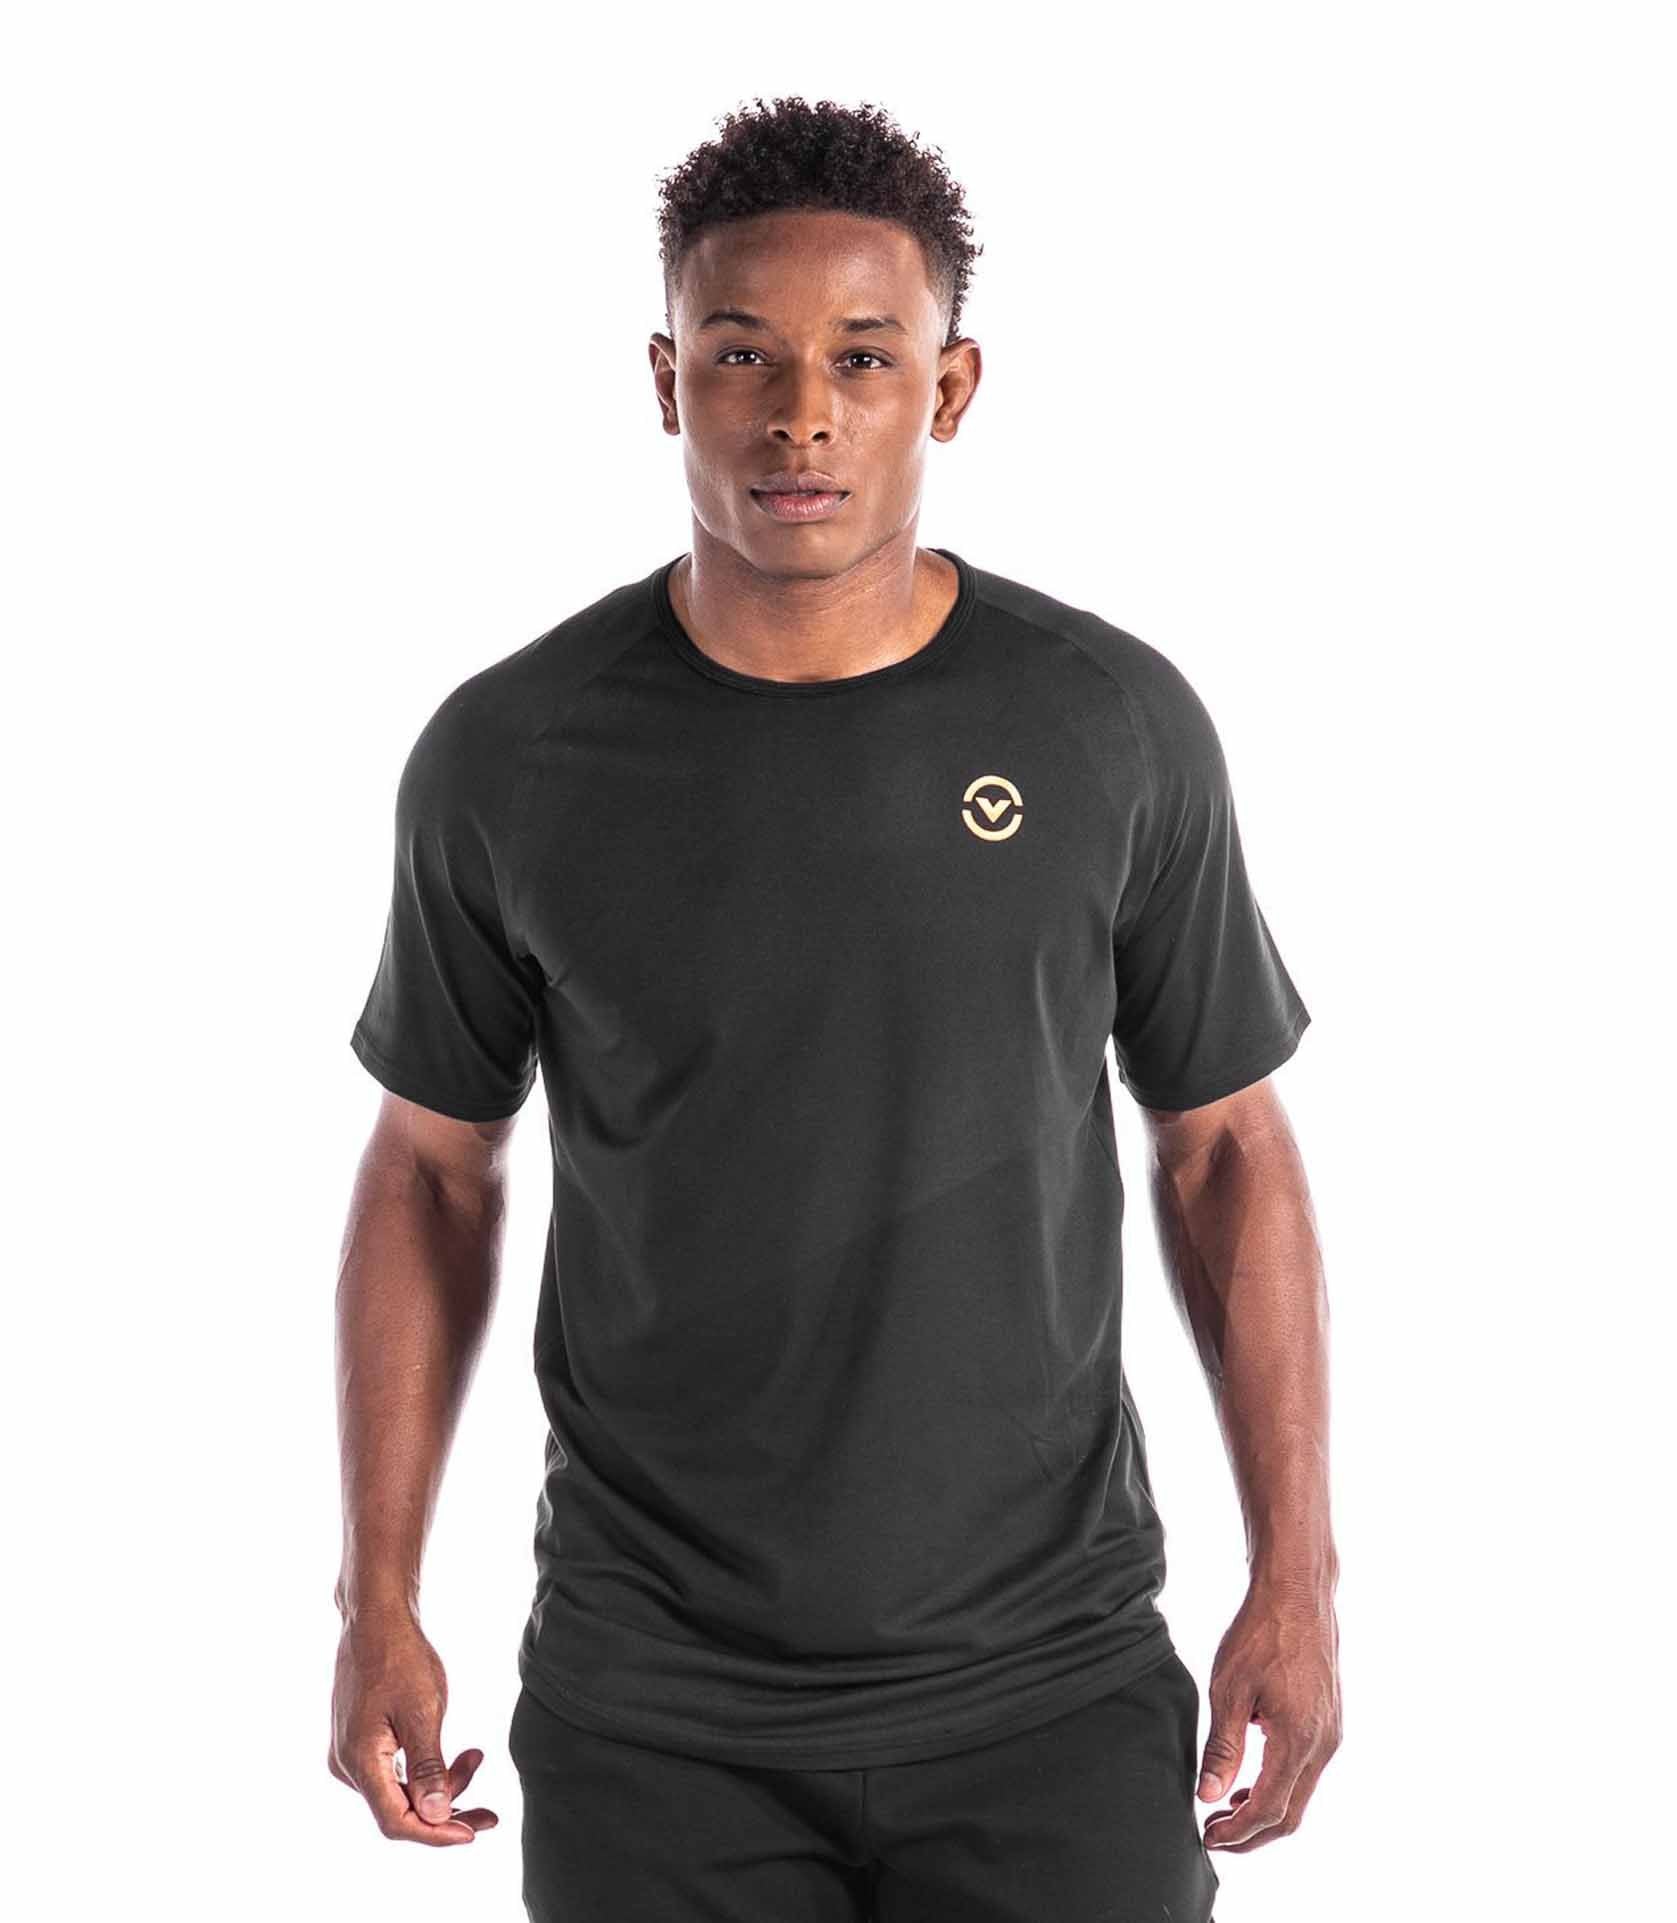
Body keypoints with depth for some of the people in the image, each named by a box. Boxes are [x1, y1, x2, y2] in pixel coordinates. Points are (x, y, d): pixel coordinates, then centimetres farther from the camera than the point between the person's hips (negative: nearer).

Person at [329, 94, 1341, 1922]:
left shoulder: (1116, 726, -6)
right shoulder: (509, 754, -6)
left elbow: (1226, 1149, 2)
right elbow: (431, 1166, 5)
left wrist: (1295, 1578, -1)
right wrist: (376, 1599, 2)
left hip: (1050, 1686, 0)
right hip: (655, 1705, 0)